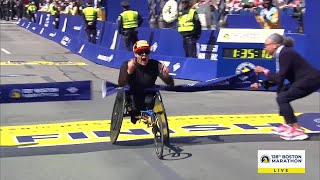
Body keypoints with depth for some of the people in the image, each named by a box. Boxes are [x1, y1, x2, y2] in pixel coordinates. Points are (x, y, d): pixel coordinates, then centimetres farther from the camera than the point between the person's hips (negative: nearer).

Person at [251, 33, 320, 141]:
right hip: (306, 79, 10)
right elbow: (279, 78, 17)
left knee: (282, 98, -11)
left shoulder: (285, 53, -16)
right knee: (281, 93, 20)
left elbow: (280, 78, -19)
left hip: (311, 80, -10)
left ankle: (297, 131, -13)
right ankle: (288, 125, 21)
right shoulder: (281, 53, 13)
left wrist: (265, 71, -5)